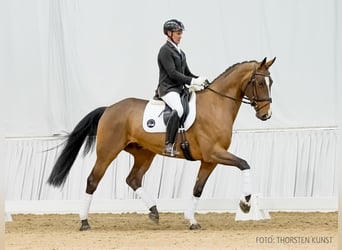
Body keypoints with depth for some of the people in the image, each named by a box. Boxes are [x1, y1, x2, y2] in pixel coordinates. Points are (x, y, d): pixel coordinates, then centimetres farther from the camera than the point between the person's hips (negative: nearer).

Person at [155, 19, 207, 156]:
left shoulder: (180, 52, 21)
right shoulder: (165, 50, -6)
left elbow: (187, 73, 23)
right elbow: (173, 73, -16)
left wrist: (199, 79, 3)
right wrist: (192, 81, -18)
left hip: (180, 89, 10)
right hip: (168, 89, -10)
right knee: (178, 109, -36)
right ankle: (168, 145, -39)